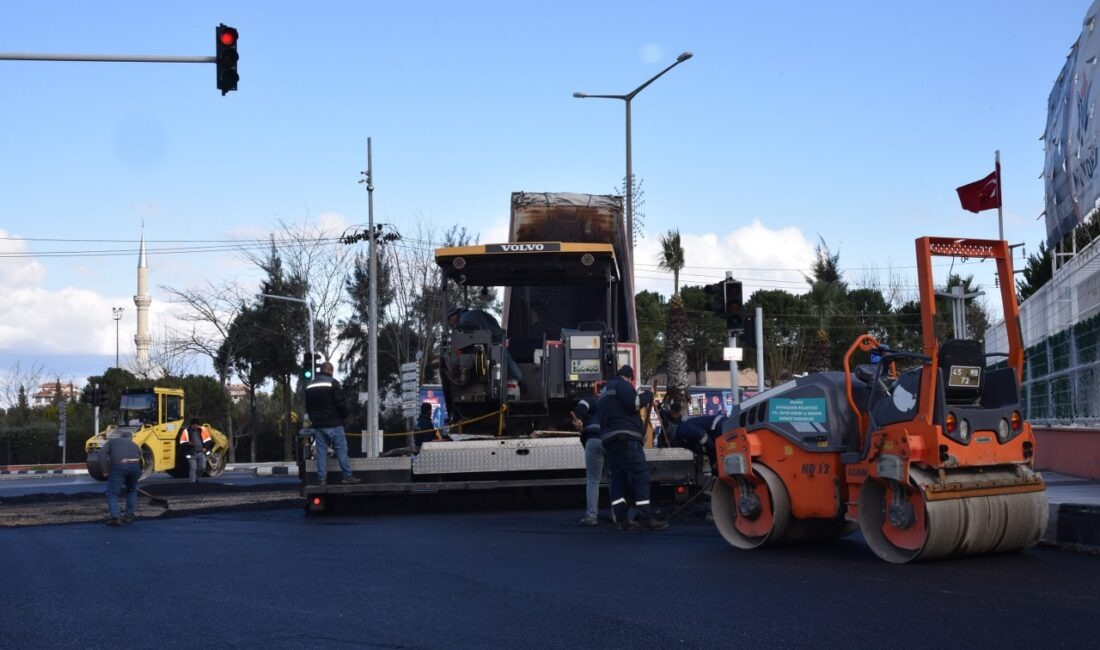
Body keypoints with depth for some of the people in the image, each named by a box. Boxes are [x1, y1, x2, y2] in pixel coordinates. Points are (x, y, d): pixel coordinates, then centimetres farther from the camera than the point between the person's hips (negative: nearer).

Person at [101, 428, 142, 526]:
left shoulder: (112, 441, 25)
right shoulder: (134, 445, 34)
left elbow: (102, 453, 6)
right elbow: (140, 460, 31)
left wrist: (105, 470, 5)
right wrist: (137, 475, 41)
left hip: (119, 466, -3)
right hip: (135, 465, 3)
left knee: (112, 493, 4)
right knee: (131, 491, 27)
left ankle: (114, 517, -11)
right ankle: (129, 515, 25)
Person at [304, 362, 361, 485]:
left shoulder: (310, 386, 13)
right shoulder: (332, 383, -9)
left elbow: (308, 407, 18)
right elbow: (340, 403, -13)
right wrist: (345, 415, 2)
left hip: (317, 424, 6)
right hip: (333, 423, -6)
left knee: (321, 451, 7)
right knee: (341, 449, -1)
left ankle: (321, 478, 3)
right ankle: (348, 476, -3)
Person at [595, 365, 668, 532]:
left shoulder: (605, 391, 28)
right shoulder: (621, 384, -1)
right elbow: (633, 403, -15)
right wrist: (647, 395, 0)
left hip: (608, 438, 10)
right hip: (625, 437, -10)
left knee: (618, 478, 6)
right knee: (641, 475, -11)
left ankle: (621, 519, 0)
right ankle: (646, 518, -18)